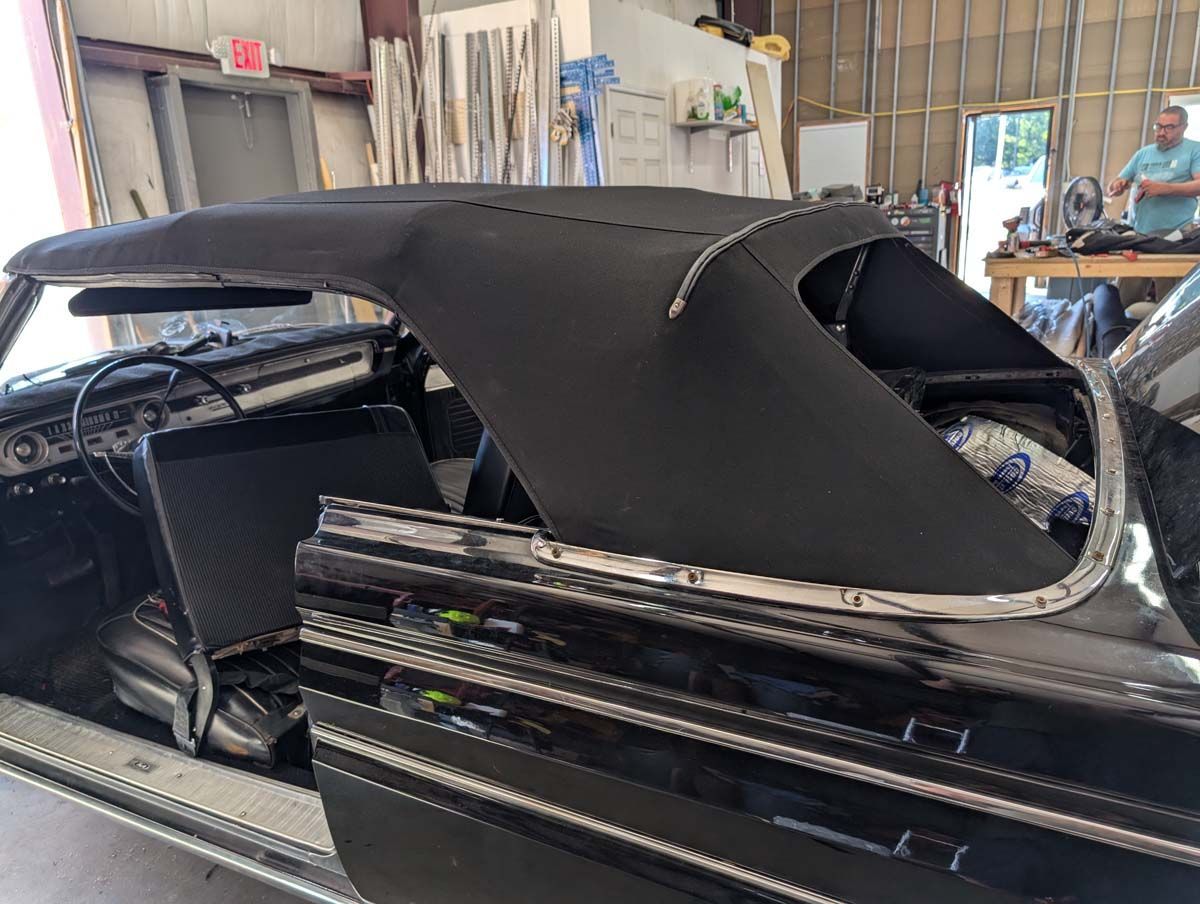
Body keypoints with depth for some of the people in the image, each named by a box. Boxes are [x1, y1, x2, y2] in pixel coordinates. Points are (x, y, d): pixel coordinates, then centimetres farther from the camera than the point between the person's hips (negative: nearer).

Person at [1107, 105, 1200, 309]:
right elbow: (1115, 186, 19)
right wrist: (1116, 187, -4)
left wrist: (1164, 188, -17)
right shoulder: (1143, 153, 19)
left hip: (1174, 237, -4)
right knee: (1125, 301, 3)